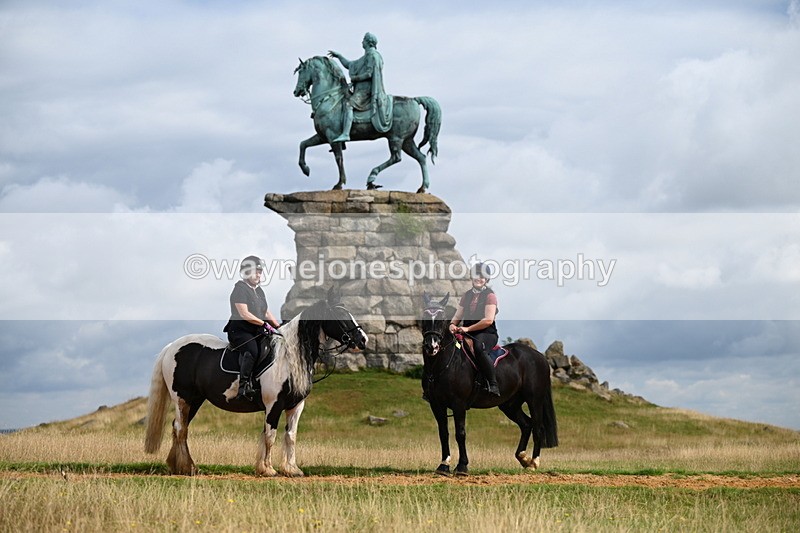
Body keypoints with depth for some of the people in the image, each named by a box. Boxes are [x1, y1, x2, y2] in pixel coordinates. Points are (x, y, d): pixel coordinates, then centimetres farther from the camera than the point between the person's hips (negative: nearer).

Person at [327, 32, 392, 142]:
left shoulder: (372, 55, -7)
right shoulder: (365, 57, 25)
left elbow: (369, 74, -17)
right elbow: (349, 65, 32)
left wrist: (355, 78, -10)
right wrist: (338, 55, 27)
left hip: (366, 89, -11)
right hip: (361, 89, 11)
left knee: (348, 104, -28)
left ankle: (345, 134, -41)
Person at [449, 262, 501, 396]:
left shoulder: (490, 295, -3)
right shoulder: (467, 295, 17)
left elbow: (488, 320, -15)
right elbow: (458, 315, 18)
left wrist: (468, 328, -19)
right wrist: (453, 324, -6)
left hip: (487, 333, -6)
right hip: (467, 332, 6)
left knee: (479, 348, -38)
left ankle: (493, 385, -35)